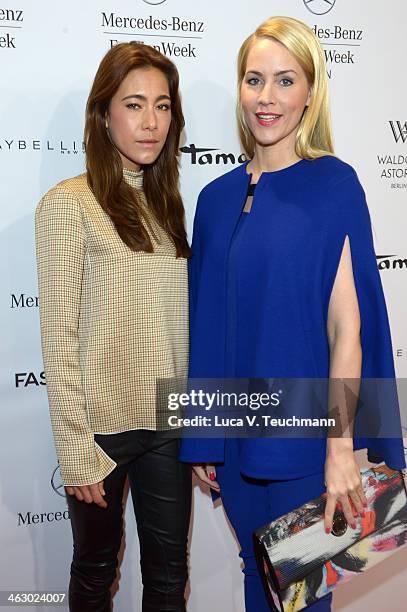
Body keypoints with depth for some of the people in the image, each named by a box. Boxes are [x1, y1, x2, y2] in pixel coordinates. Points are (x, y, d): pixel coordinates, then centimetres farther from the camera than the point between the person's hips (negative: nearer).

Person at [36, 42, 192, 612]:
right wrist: (76, 450, -14)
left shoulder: (164, 203, 8)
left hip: (169, 422, 5)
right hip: (102, 424, -5)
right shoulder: (69, 203, -11)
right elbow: (59, 337, -13)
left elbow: (177, 325, 10)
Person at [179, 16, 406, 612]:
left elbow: (347, 325, -12)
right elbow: (209, 326, 6)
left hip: (302, 432, -4)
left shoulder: (334, 185, -8)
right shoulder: (218, 198, 5)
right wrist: (203, 439, 6)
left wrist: (340, 448, -15)